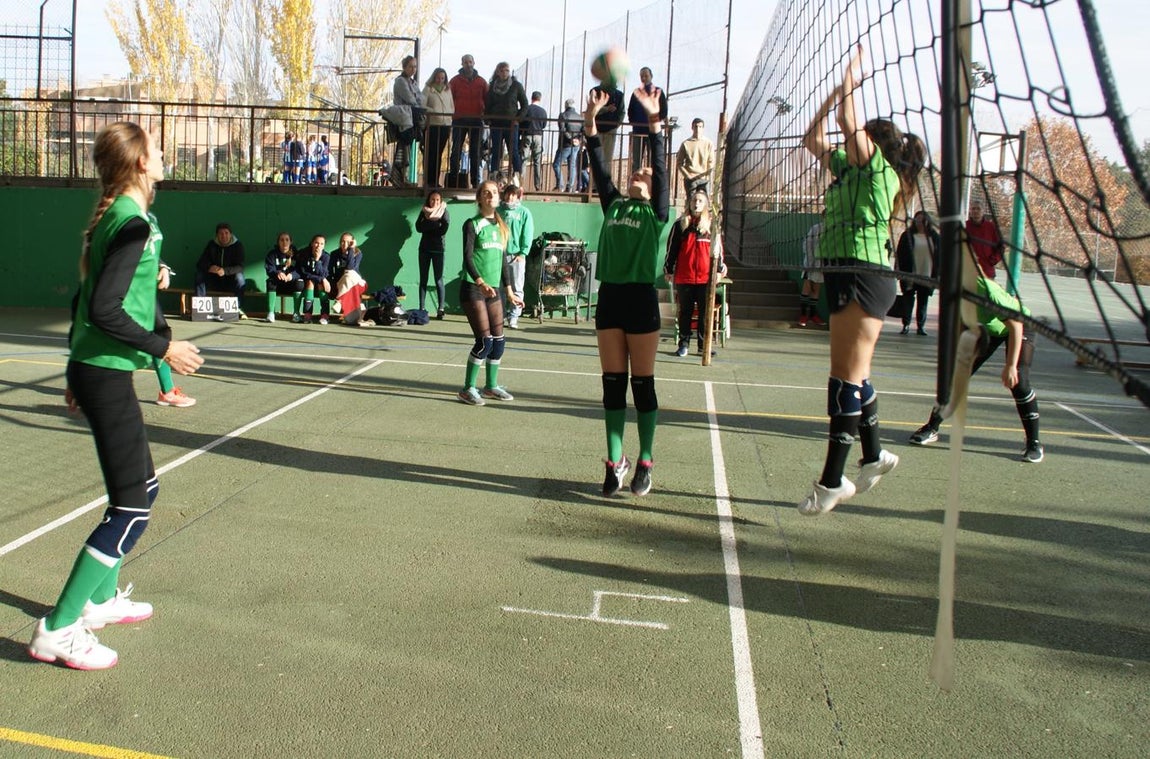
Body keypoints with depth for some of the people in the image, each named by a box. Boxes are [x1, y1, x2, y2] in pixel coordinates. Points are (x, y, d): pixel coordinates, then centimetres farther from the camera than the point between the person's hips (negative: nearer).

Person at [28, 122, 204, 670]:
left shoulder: (110, 217, 12)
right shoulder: (135, 223, -16)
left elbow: (84, 300, 17)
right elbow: (104, 309, -24)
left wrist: (79, 372, 24)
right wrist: (164, 348, -16)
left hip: (91, 368, 10)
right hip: (107, 375, -10)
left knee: (143, 487, 20)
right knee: (131, 508, -6)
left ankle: (101, 599, 33)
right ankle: (57, 631, -1)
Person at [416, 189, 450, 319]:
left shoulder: (444, 212, 1)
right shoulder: (424, 212, 8)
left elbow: (443, 230, -13)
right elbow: (418, 227, -7)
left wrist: (428, 224, -12)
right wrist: (434, 224, -16)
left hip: (438, 249, -3)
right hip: (424, 248, 3)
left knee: (439, 280, -6)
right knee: (423, 279, 5)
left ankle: (441, 309, -8)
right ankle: (422, 308, 8)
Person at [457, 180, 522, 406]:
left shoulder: (502, 227, 14)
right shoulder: (472, 224, -5)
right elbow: (467, 257, -15)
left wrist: (509, 290, 17)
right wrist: (480, 282, -31)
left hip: (493, 290, 7)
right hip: (472, 288, -7)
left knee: (499, 340, 7)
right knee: (484, 341, -11)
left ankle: (491, 386, 23)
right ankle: (468, 389, 1)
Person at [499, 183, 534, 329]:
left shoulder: (524, 212, 4)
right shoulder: (498, 211, 11)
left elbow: (528, 235, -1)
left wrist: (523, 253, -9)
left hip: (517, 255, -2)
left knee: (517, 289, -2)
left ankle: (514, 318, 1)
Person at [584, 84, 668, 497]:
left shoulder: (655, 213, 4)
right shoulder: (613, 206, 14)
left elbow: (661, 168, -6)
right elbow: (599, 166, 10)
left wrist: (653, 122, -15)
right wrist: (591, 119, 2)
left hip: (641, 297, -4)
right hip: (609, 296, 4)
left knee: (643, 383, 2)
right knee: (612, 382, 6)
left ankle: (645, 462, 10)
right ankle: (615, 461, 12)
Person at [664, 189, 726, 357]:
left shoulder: (711, 225, 8)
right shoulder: (680, 224, 6)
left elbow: (718, 248, 12)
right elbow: (672, 248, 7)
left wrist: (721, 267, 3)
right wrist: (668, 269, 5)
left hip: (705, 277, 1)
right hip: (684, 277, 0)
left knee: (705, 312, 3)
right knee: (685, 312, 6)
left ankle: (703, 345, 11)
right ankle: (683, 344, 13)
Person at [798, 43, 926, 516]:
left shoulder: (879, 171, -5)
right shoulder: (848, 169, 17)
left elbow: (848, 122, -13)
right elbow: (814, 139, 25)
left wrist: (851, 78, 3)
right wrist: (838, 88, 22)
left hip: (863, 278, -9)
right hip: (844, 276, 9)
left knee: (846, 378, -9)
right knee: (853, 375, 16)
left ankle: (832, 481, -6)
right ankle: (873, 456, 30)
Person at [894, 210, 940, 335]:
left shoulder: (934, 237, 9)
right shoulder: (907, 235, 4)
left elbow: (939, 256, 10)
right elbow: (900, 254, 2)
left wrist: (937, 273, 4)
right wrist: (900, 271, -6)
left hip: (927, 276, 2)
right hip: (910, 275, -2)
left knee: (923, 302, 6)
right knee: (908, 299, -1)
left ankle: (921, 326, 11)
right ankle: (906, 325, 3)